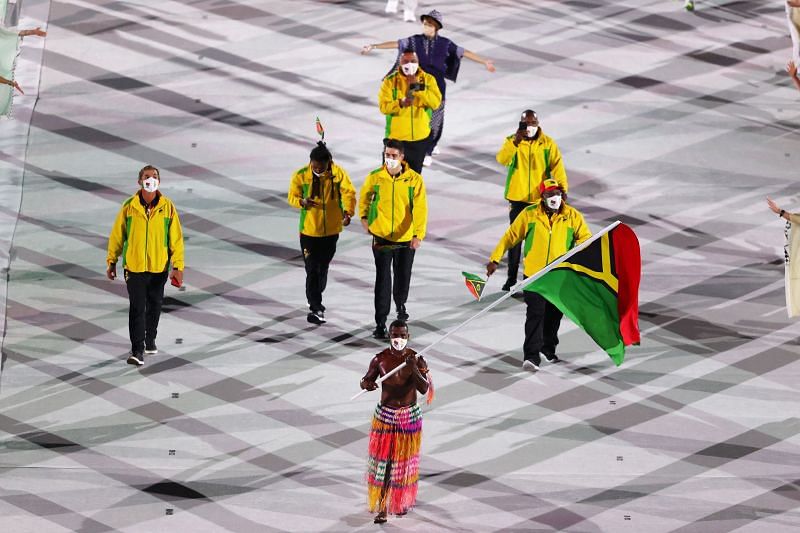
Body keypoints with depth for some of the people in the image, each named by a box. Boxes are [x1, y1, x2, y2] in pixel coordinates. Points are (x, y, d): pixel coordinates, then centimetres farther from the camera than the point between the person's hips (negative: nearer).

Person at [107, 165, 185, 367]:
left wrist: (178, 266, -8)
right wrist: (111, 261, 7)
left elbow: (176, 237, -3)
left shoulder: (167, 207, -3)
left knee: (154, 306, 16)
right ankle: (137, 350, -6)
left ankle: (150, 340, 36)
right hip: (134, 267, -2)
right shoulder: (129, 206, -4)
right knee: (137, 308, -7)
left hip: (159, 267, 2)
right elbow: (117, 234, 4)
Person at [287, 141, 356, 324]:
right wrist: (302, 202, -25)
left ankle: (315, 300, 39)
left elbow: (349, 192, -13)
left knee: (323, 268, 18)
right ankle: (315, 307, -3)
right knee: (312, 270, -7)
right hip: (309, 229, -2)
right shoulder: (301, 176, -11)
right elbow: (292, 196, -2)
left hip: (331, 229, 2)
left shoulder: (338, 173, -9)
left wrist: (348, 212, -32)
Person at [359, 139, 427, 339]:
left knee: (403, 276, 16)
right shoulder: (375, 177, -6)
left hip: (406, 238, 0)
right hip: (381, 236, 0)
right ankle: (380, 322, 1)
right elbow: (365, 196, 15)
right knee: (382, 280, -4)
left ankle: (400, 304, 47)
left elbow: (420, 208, -16)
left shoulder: (414, 179, -11)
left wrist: (419, 234, -25)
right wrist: (364, 217, 17)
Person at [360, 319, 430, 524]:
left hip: (410, 417, 0)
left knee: (405, 461, 11)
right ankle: (382, 507, 3)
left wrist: (413, 369, -33)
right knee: (383, 461, -1)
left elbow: (424, 389, -18)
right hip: (385, 415, 0)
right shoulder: (380, 359, -8)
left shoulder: (416, 359, -11)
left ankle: (403, 501, 32)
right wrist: (367, 384, -22)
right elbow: (365, 380, 3)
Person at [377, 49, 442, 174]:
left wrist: (418, 87, -21)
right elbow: (383, 106, -13)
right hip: (396, 137, -2)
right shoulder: (390, 81, -6)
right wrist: (400, 103, -32)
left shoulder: (428, 79, -1)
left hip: (421, 137, 2)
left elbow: (436, 102, -13)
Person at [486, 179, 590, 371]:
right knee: (535, 314, -9)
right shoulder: (530, 214, -3)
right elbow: (511, 236, 2)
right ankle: (532, 355, -11)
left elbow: (585, 239, 3)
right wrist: (495, 259, 0)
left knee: (554, 315, 14)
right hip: (534, 274, -2)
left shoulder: (573, 216, 0)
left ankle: (549, 348, 33)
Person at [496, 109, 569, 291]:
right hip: (517, 199, 0)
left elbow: (557, 166, -11)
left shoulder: (548, 144, -3)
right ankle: (512, 277, 12)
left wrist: (562, 188, -26)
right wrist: (515, 142, -34)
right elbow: (502, 159, -21)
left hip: (539, 199, 0)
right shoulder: (512, 141, -3)